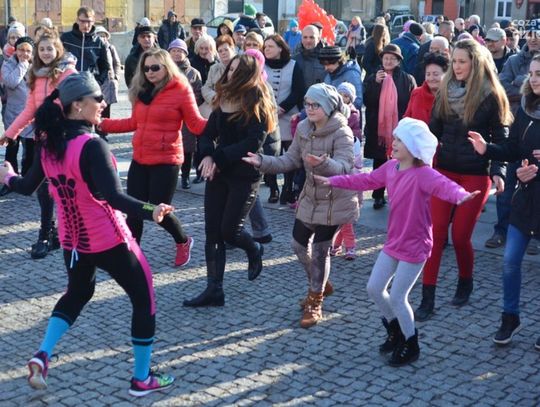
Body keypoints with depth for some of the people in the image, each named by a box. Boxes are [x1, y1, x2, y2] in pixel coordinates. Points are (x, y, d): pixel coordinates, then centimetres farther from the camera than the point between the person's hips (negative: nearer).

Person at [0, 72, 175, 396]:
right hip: (109, 241, -7)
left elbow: (28, 187, 10)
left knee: (78, 293, 31)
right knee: (144, 298, 10)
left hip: (73, 240, 7)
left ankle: (43, 355, 14)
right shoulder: (91, 146, -23)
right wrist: (149, 211, -43)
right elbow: (114, 197, -33)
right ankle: (142, 379, 15)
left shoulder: (48, 143, -2)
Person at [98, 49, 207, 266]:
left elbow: (196, 124, -9)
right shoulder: (142, 91, 12)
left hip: (166, 161, -6)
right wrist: (102, 124, 16)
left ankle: (183, 242, 27)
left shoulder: (181, 90, -7)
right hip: (140, 160, 6)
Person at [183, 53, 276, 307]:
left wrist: (219, 157, -18)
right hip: (218, 172, 6)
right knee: (212, 232, 3)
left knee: (229, 230, -4)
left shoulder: (257, 103, -10)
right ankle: (214, 290, 9)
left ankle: (255, 251, 31)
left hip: (245, 174, -6)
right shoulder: (224, 98, 8)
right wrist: (208, 156, -12)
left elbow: (253, 143, -18)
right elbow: (208, 133, 8)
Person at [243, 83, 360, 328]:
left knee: (319, 250, -2)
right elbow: (290, 160, 2)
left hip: (335, 202, -7)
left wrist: (323, 163, -52)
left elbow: (343, 167, -31)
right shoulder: (303, 129, 0)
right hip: (310, 198, 7)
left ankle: (314, 304, 16)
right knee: (299, 245, 12)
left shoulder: (342, 133, -20)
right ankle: (320, 285, 39)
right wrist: (262, 162, -12)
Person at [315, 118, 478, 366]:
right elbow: (366, 180, 16)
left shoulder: (423, 174, -23)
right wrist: (333, 181, 21)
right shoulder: (391, 167, 2)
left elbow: (442, 185, -42)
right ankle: (395, 331, 37)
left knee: (397, 298, -2)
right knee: (374, 289, 13)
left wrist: (459, 195, -64)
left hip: (414, 246, -8)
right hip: (393, 242, 8)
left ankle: (411, 346, 22)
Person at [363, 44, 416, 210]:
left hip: (399, 128, -2)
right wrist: (376, 83, -14)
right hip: (377, 128, 2)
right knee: (379, 163, 7)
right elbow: (367, 101, -4)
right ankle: (378, 196, 16)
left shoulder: (407, 79, 1)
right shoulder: (372, 78, 7)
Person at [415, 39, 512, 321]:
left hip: (475, 175, -3)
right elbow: (433, 130, 9)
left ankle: (465, 283, 30)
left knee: (460, 236, 1)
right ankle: (427, 298, 2)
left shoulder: (491, 96, -6)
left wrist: (498, 172, -14)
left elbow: (501, 138, -3)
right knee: (435, 233, -2)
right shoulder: (445, 91, 4)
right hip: (445, 170, 3)